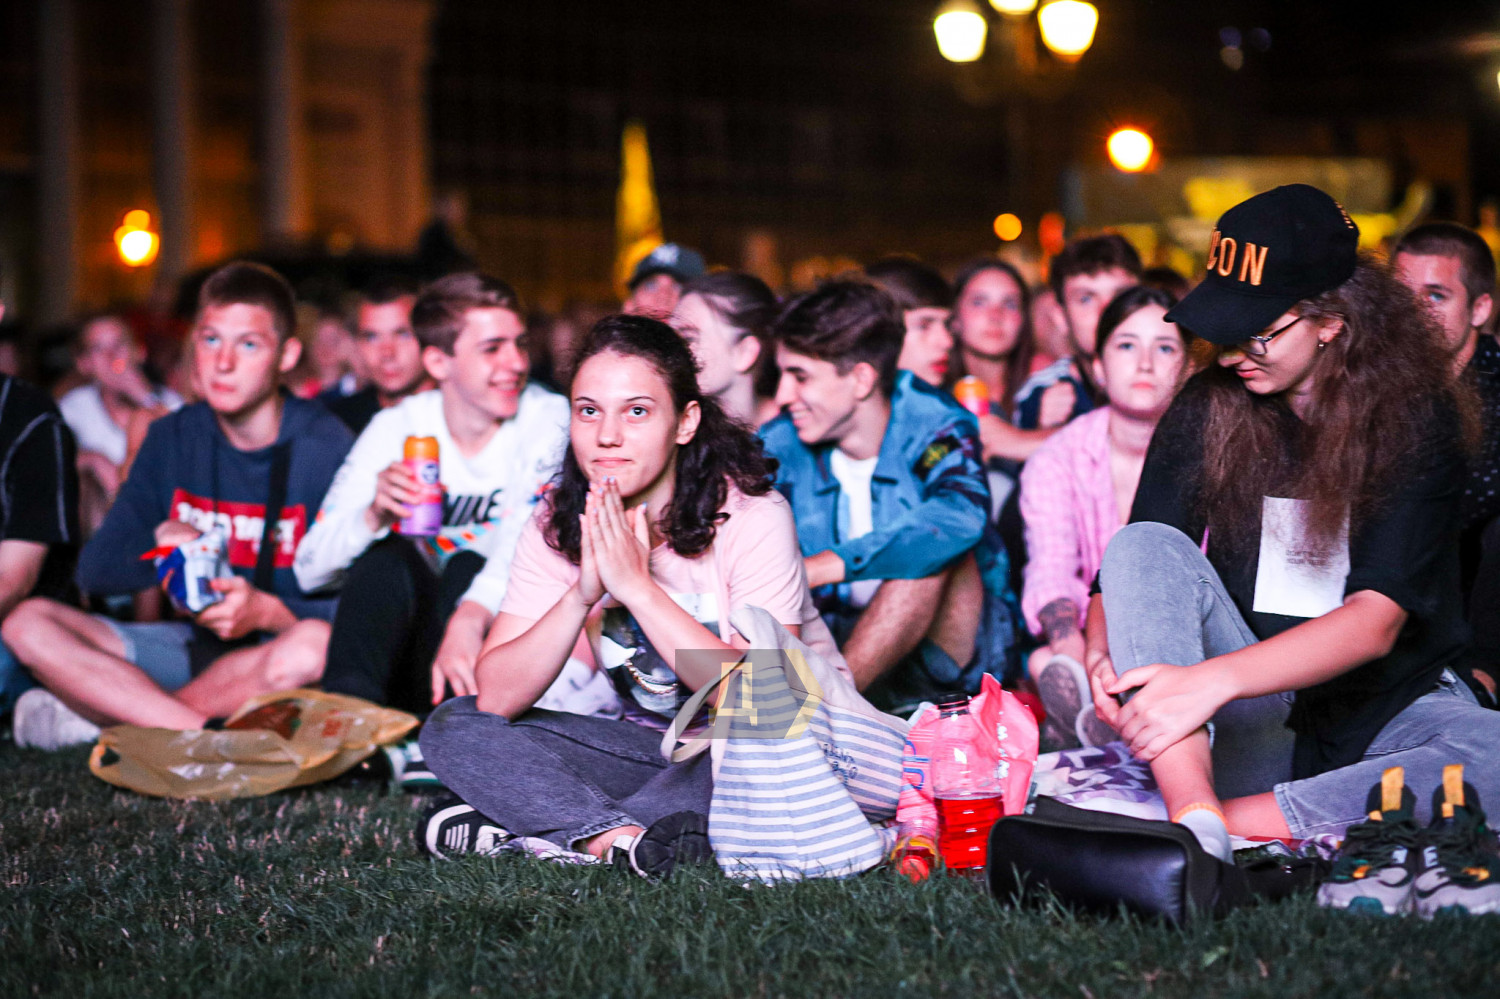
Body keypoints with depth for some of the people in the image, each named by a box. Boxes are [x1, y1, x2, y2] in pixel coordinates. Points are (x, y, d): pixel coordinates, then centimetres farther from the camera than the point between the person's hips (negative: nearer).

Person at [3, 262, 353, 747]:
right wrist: (160, 543, -14)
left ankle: (108, 713, -23)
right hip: (195, 645, 5)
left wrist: (269, 612, -30)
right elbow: (94, 569, 7)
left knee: (315, 643, -40)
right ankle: (213, 736, -26)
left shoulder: (325, 447, -9)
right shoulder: (173, 439, 6)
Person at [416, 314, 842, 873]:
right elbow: (495, 698, -14)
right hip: (657, 744, 5)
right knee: (453, 728, -11)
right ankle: (626, 839, -31)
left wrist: (637, 585, -31)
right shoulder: (557, 525, -6)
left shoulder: (751, 516, -20)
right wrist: (582, 594, -29)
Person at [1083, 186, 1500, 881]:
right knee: (1143, 544, -22)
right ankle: (1193, 824, -39)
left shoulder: (1417, 419, -9)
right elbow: (1132, 571, -1)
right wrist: (1102, 648, -26)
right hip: (1254, 718, 2)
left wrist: (1214, 679, -33)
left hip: (1386, 706, -2)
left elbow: (1376, 622, -20)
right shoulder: (1209, 410, 1)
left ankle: (1228, 822, -33)